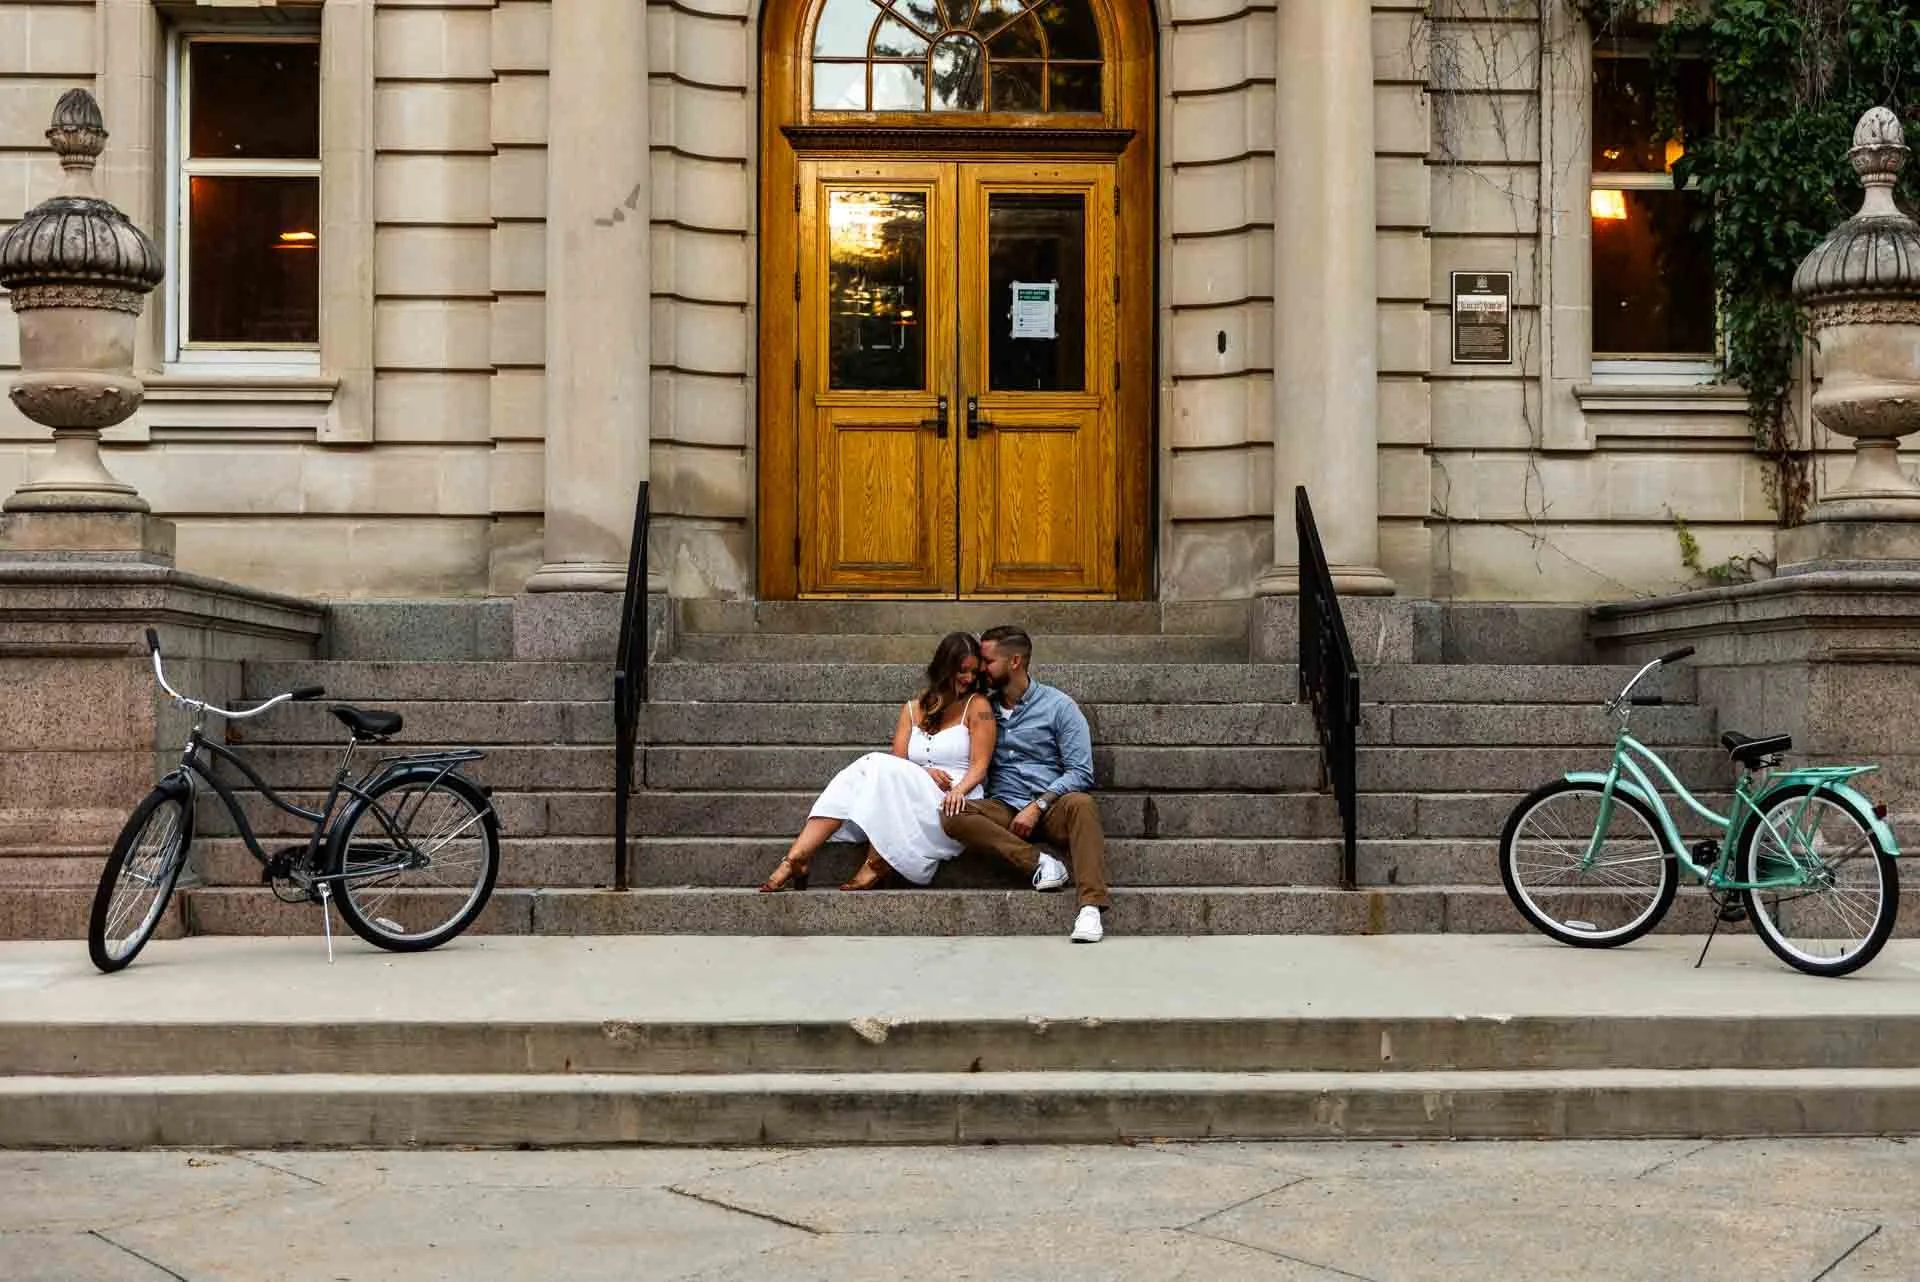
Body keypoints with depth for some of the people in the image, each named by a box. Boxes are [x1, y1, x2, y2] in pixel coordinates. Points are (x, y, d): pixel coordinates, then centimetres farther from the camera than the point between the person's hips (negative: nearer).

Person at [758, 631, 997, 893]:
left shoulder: (977, 705, 6)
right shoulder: (913, 709, 18)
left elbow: (980, 765, -3)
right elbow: (898, 761, 8)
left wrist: (959, 790, -23)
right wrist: (922, 772, -13)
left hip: (950, 805, -4)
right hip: (915, 797, 4)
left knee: (879, 767, -27)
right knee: (862, 772, -24)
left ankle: (875, 866, -27)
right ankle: (797, 857, -35)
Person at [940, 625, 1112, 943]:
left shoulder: (1058, 706, 3)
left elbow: (1081, 773, -4)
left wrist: (1037, 806, -15)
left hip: (1050, 807, -3)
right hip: (1003, 809, 3)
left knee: (1081, 804, -37)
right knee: (952, 816, -27)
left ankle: (1091, 907, -48)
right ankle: (1039, 863, -31)